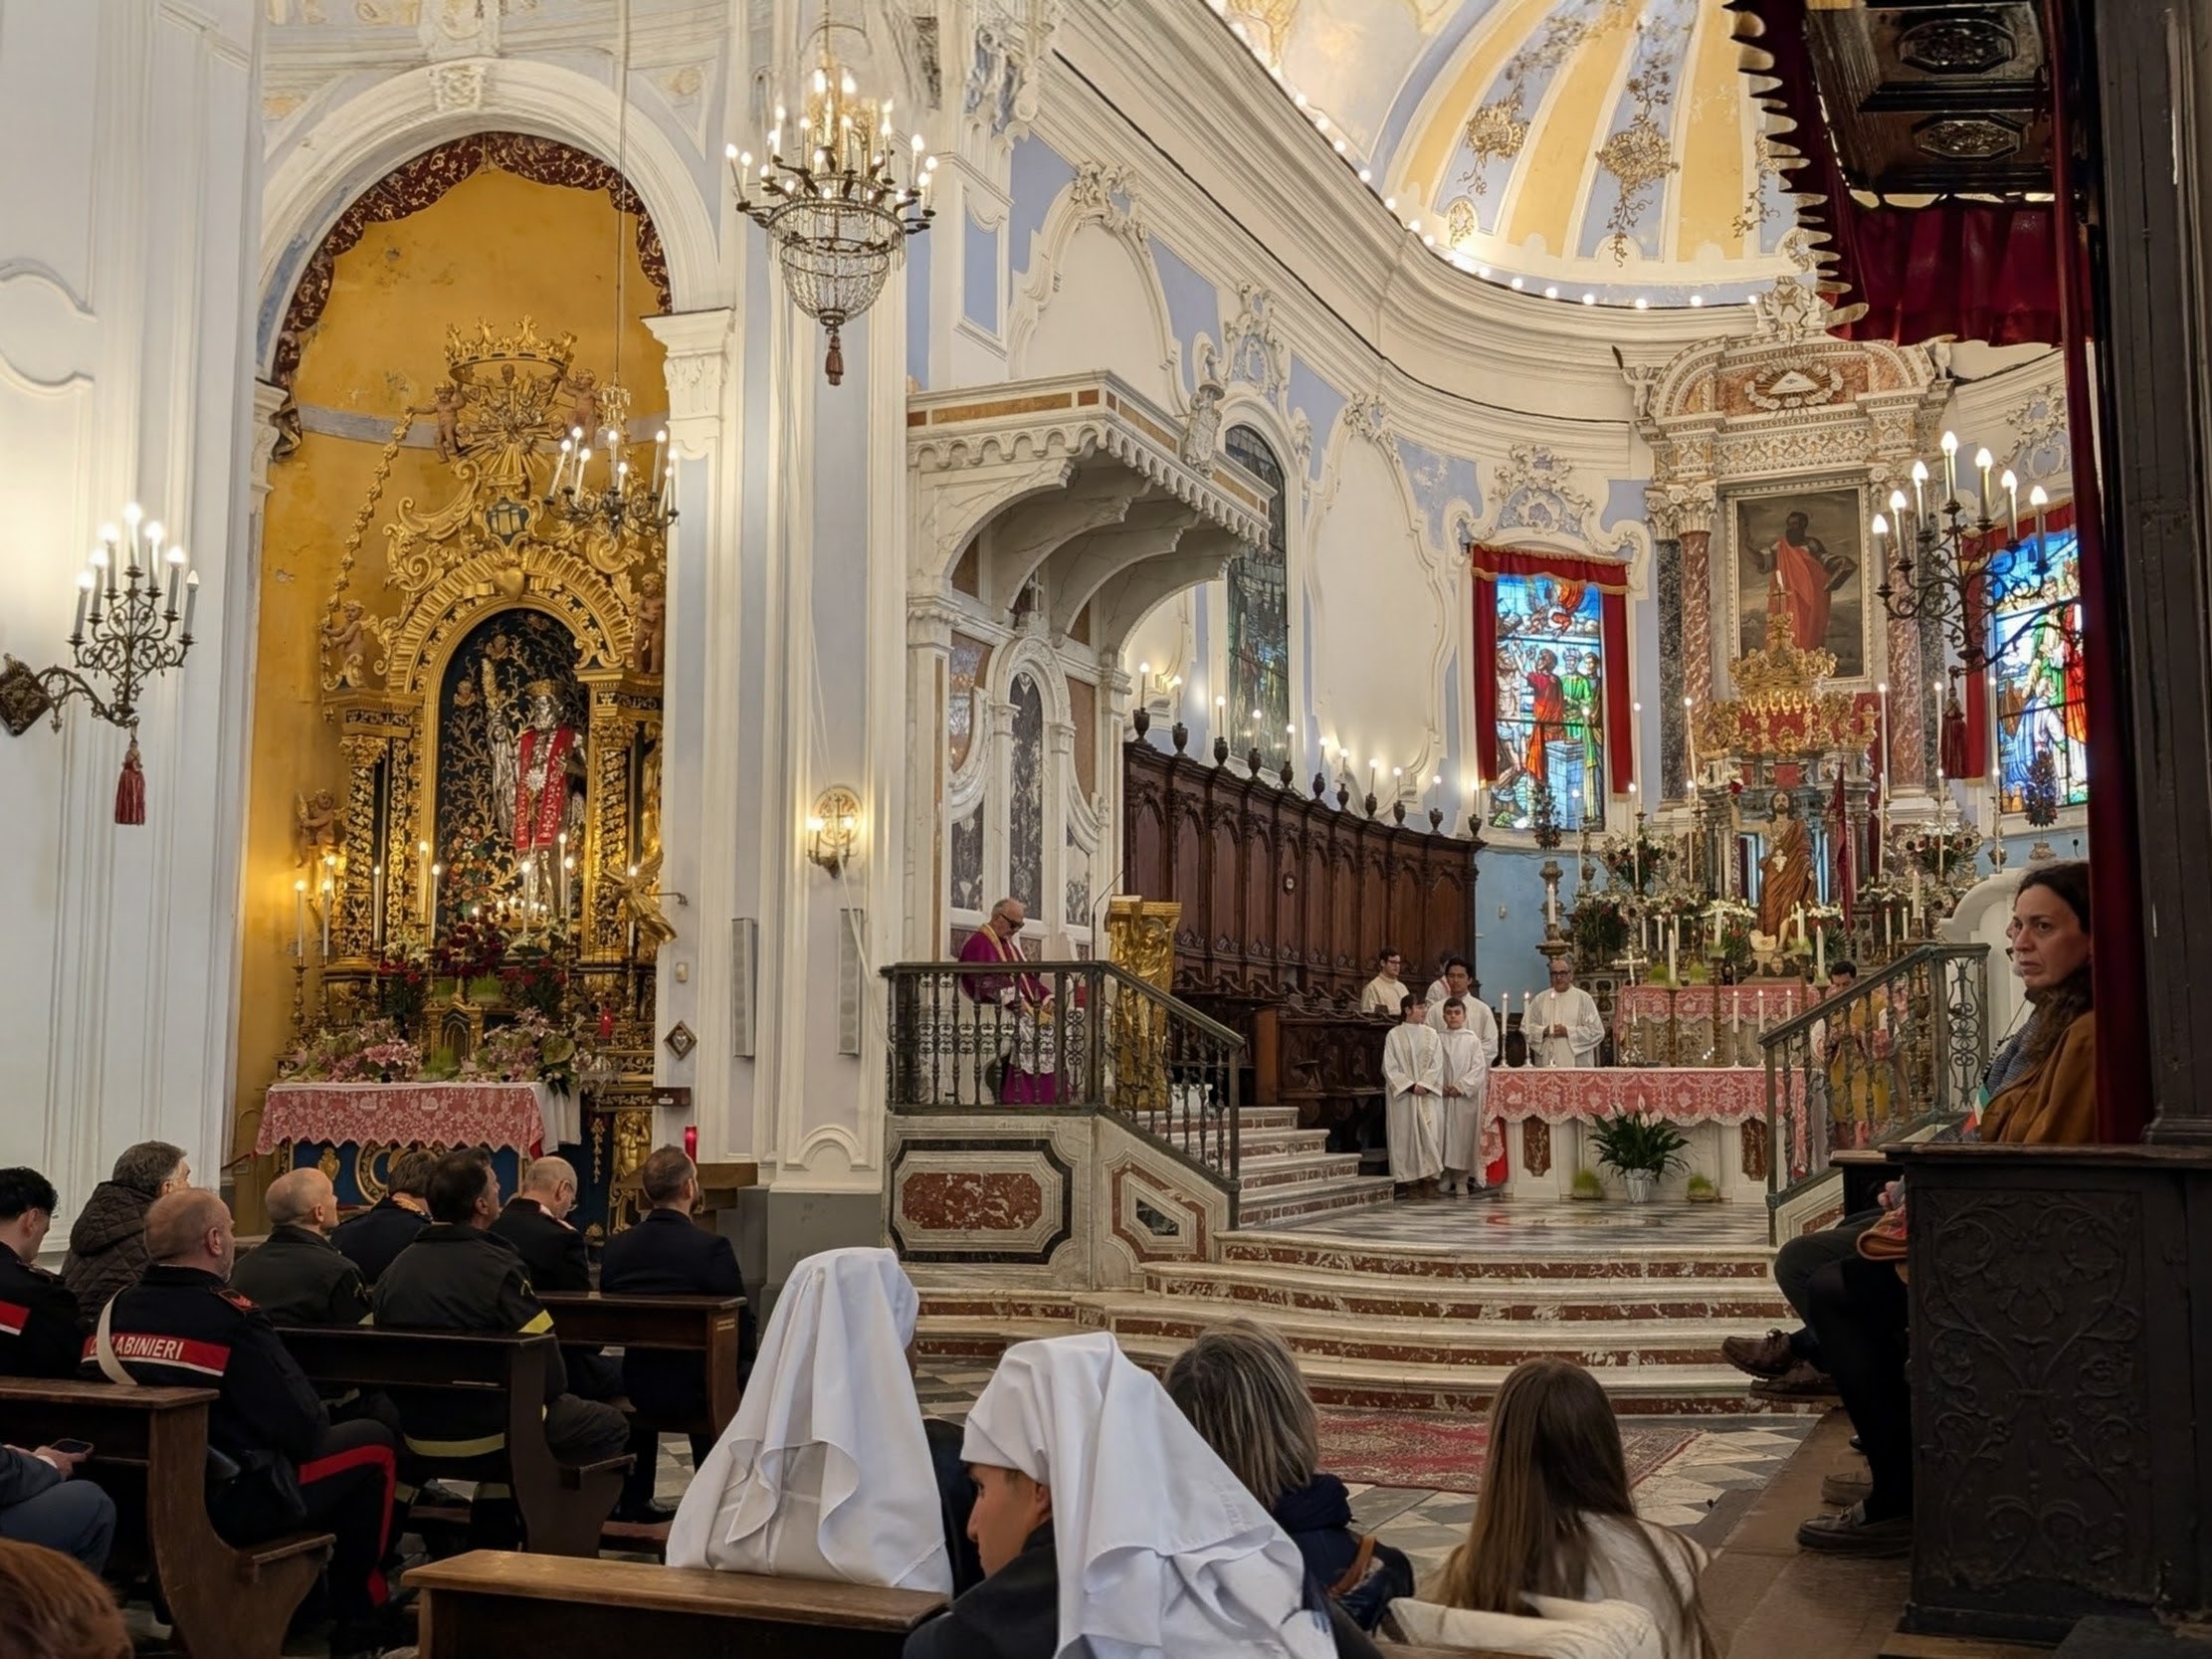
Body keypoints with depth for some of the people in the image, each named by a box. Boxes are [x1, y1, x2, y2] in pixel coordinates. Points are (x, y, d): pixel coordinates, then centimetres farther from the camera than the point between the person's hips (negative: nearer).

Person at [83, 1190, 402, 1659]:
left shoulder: (114, 1311, -2)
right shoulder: (230, 1317, -21)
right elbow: (306, 1428, -20)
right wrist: (301, 1437, 5)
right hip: (232, 1503, -7)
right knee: (372, 1443, 10)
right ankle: (359, 1620, 20)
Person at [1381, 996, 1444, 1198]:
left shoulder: (1431, 1035, 9)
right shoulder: (1394, 1035, 1)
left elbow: (1437, 1065, 4)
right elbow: (1390, 1067, -3)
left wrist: (1424, 1084, -11)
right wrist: (1410, 1085, -12)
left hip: (1429, 1094, 2)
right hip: (1404, 1095, -2)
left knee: (1430, 1133, -6)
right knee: (1408, 1133, -4)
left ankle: (1429, 1177, -3)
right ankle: (1412, 1179, -1)